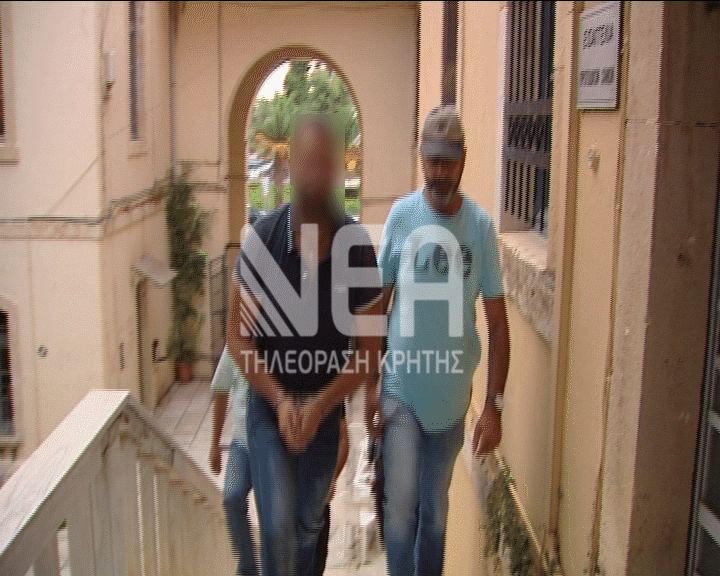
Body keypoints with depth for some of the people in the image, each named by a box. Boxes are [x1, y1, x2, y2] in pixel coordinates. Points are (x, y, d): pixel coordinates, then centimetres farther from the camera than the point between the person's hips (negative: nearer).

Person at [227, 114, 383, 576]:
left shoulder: (358, 247, -16)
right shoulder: (262, 240, -17)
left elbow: (368, 348, -9)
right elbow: (238, 335, -9)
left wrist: (320, 404, -19)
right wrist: (280, 400, -18)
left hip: (325, 404, 1)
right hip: (270, 401, -1)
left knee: (309, 524, 18)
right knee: (277, 525, -8)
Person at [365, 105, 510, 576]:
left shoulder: (481, 225, -7)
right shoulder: (401, 215, -7)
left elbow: (498, 323, -5)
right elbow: (378, 303, 0)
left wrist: (495, 404, -9)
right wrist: (370, 384, -2)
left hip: (451, 394, 1)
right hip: (400, 387, -1)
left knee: (436, 508, 15)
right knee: (401, 502, -6)